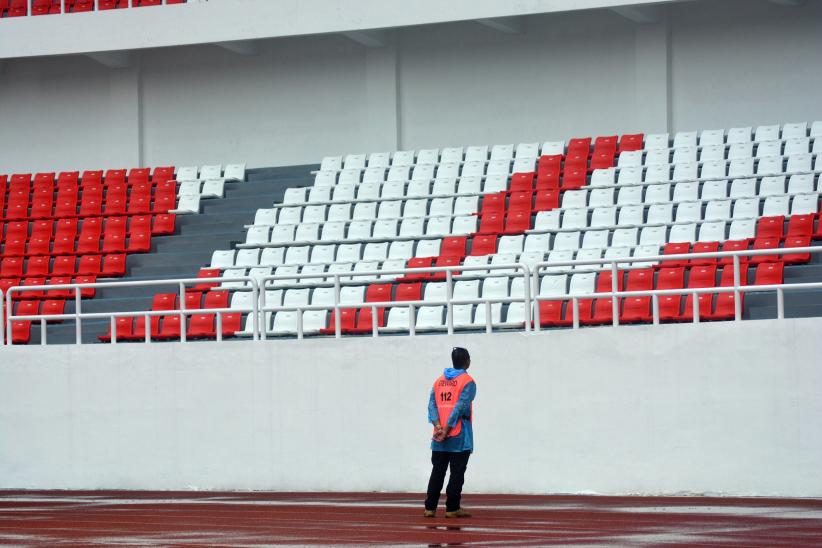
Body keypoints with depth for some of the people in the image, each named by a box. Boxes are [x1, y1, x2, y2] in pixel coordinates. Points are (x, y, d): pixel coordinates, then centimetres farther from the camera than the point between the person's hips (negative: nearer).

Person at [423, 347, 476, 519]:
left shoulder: (439, 381, 13)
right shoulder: (468, 382, -5)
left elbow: (432, 405, 2)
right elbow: (460, 408, -14)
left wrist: (438, 426, -8)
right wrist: (446, 430, -14)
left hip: (439, 437, 5)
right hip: (460, 437, -5)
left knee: (437, 472, 9)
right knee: (457, 472, 0)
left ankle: (430, 508, 6)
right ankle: (452, 508, -1)